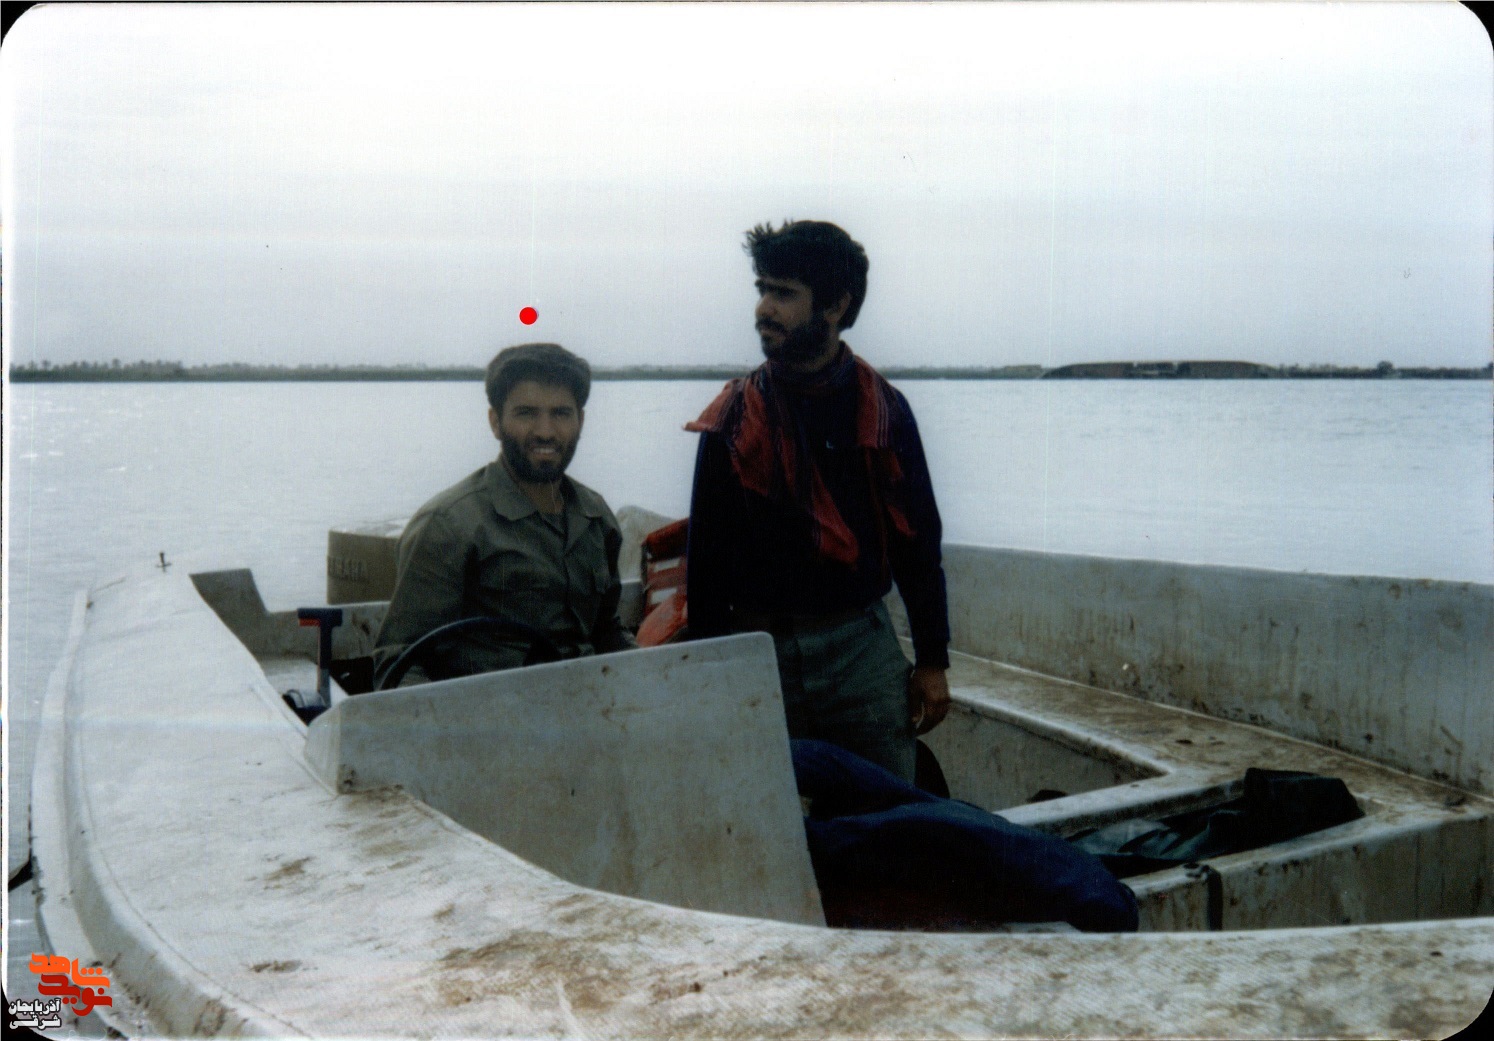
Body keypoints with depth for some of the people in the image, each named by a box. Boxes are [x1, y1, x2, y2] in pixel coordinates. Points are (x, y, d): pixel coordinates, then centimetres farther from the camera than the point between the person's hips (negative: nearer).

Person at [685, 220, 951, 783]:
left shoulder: (882, 409, 2)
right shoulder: (733, 418, 2)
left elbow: (918, 542, 5)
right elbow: (706, 557, 5)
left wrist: (932, 662, 3)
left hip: (861, 646, 0)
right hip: (758, 648, 0)